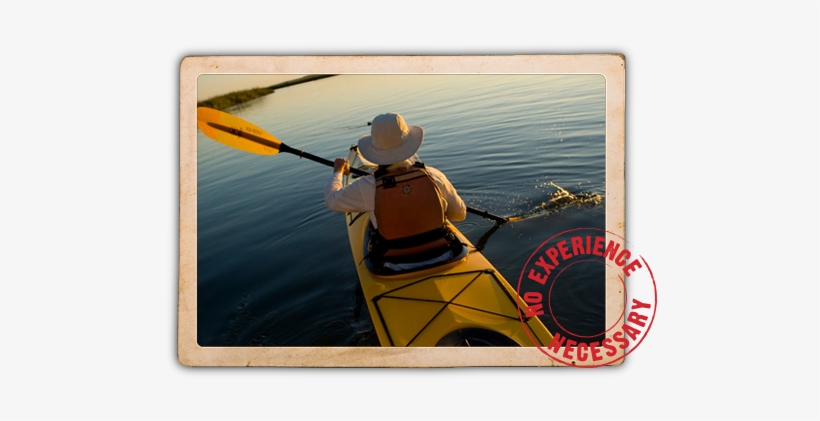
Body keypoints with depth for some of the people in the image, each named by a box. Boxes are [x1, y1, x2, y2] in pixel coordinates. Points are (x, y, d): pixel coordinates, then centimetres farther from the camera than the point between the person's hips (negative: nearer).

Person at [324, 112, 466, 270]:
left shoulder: (366, 188, -20)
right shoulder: (434, 176, -17)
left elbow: (331, 199, 0)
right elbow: (460, 214, 0)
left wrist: (337, 171, 20)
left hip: (397, 268, -1)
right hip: (442, 259, 2)